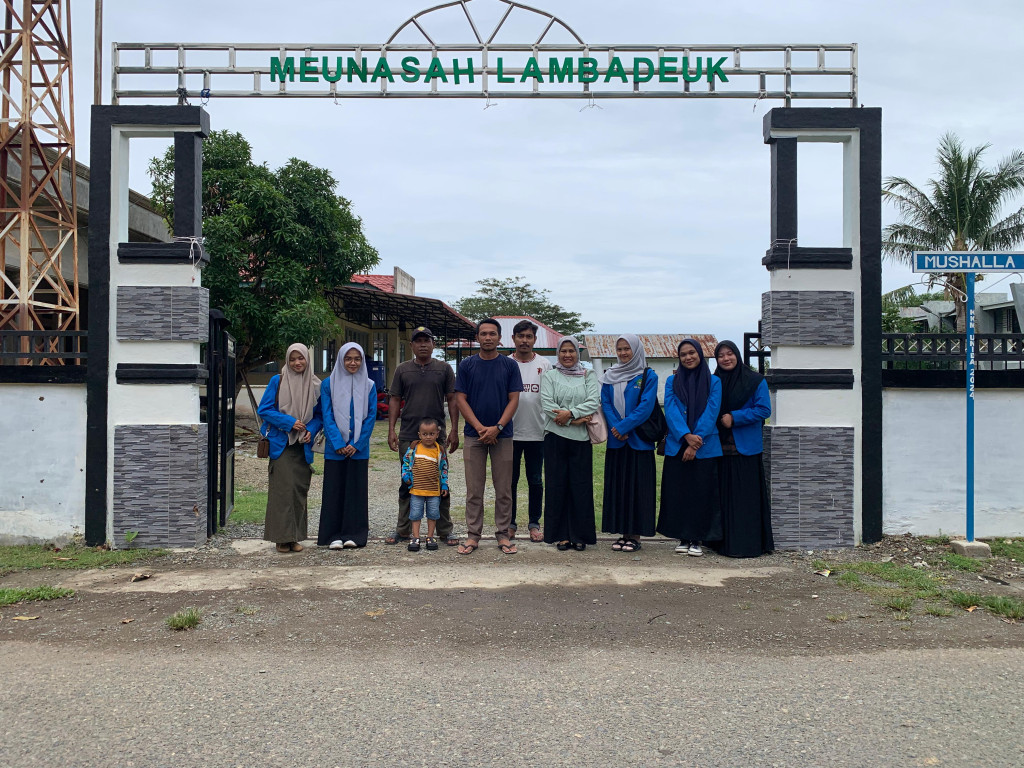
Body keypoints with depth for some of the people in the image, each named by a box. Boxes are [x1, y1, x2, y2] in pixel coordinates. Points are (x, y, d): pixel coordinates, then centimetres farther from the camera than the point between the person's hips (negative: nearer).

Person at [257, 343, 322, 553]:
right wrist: (289, 422, -12)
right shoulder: (277, 382, 0)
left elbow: (319, 414, 12)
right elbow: (264, 409, -2)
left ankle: (295, 536, 12)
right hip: (281, 443, -3)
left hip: (303, 445, 3)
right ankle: (282, 537, -1)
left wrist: (311, 430, -7)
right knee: (283, 487, -8)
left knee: (300, 489, 4)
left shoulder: (316, 385, 6)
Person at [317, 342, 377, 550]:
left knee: (356, 489, 4)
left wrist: (356, 444, -7)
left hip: (359, 449, 1)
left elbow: (371, 417, 1)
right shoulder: (329, 384, 1)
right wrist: (338, 444, -11)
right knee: (334, 490, 2)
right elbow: (327, 416, -2)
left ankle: (353, 534, 13)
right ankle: (334, 535, 9)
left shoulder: (369, 386, 4)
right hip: (335, 448, -1)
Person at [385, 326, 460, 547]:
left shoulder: (444, 369, 6)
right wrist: (391, 430, -1)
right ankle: (403, 530, 18)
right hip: (408, 436, 1)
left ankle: (445, 531, 14)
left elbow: (452, 400, 4)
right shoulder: (403, 370, 8)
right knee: (407, 484, 8)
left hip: (437, 436, -1)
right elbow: (395, 400, 8)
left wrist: (454, 431, -2)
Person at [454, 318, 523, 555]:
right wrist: (480, 428, -10)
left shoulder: (510, 365, 3)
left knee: (503, 489, 4)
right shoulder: (467, 365, 3)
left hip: (502, 435, 0)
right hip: (474, 434, 0)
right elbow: (461, 399, 0)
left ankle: (503, 534, 14)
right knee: (474, 489, 4)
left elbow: (513, 399, 0)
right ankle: (473, 534, 12)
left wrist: (497, 427, -12)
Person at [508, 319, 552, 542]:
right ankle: (510, 523, 17)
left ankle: (534, 523, 17)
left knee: (535, 481, 7)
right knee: (510, 480, 7)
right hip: (511, 432, 0)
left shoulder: (544, 365, 4)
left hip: (537, 432, 0)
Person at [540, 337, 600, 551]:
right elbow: (547, 404, -6)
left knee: (581, 485, 1)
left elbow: (594, 402, -2)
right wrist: (577, 420, -12)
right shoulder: (549, 376, 8)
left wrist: (570, 413, -16)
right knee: (557, 484, 2)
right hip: (555, 437, -1)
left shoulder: (588, 377, 11)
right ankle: (560, 535, 10)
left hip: (581, 438, 1)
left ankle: (580, 535, 9)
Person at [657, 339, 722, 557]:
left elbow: (711, 414, -5)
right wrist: (686, 436, -18)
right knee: (678, 493, 2)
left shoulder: (714, 382, 4)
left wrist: (695, 443, -13)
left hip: (705, 448, -2)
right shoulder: (672, 382, 9)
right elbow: (671, 411, -3)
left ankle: (697, 539, 8)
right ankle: (683, 538, 12)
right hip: (676, 447, 2)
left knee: (701, 493, -1)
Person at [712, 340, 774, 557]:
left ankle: (748, 544, 0)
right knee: (724, 497, 5)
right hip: (720, 448, 4)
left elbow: (764, 409, -7)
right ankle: (725, 542, 11)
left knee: (746, 497, -4)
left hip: (745, 448, -4)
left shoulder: (755, 381, 1)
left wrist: (734, 417, -12)